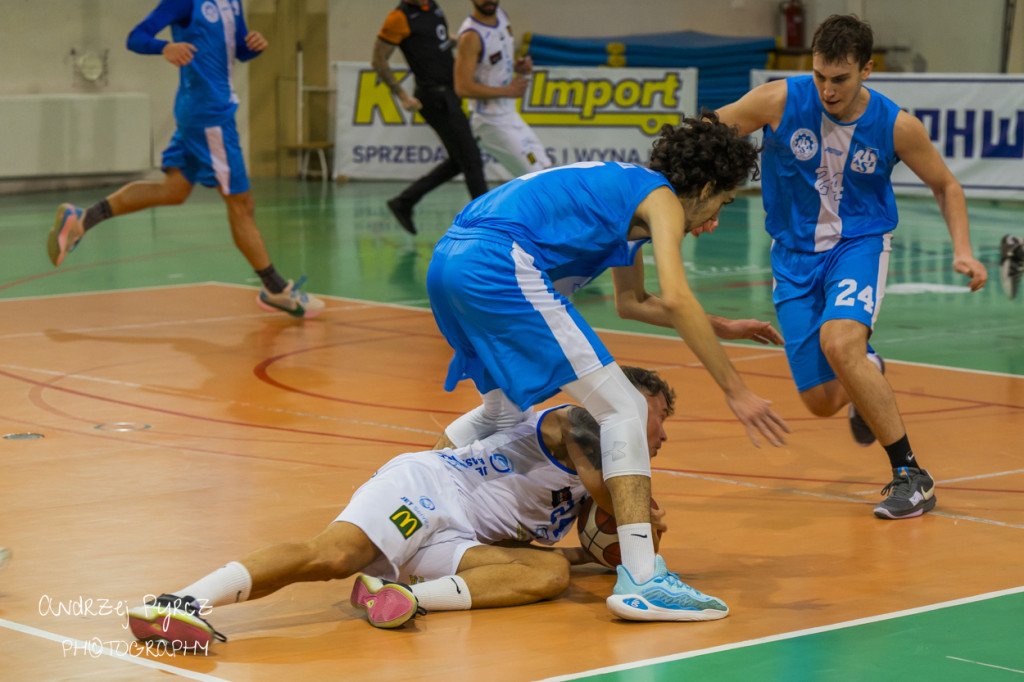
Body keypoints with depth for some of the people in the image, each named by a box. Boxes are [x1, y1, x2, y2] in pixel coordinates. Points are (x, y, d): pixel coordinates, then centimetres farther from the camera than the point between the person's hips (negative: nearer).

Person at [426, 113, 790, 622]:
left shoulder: (626, 191, 31)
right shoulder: (662, 198, 4)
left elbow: (632, 302, 44)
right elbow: (675, 298, -13)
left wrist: (719, 328, 44)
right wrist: (735, 389, -11)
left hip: (448, 262, 10)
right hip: (500, 263, -10)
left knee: (504, 412, 33)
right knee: (623, 409, -7)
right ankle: (640, 579, -16)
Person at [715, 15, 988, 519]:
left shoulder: (896, 126, -13)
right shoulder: (780, 101, -15)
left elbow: (945, 185, 4)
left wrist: (962, 251, -10)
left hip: (860, 244, -2)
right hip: (795, 255, 2)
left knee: (838, 342, -33)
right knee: (822, 401, -1)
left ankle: (910, 476, -23)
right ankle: (867, 376, 40)